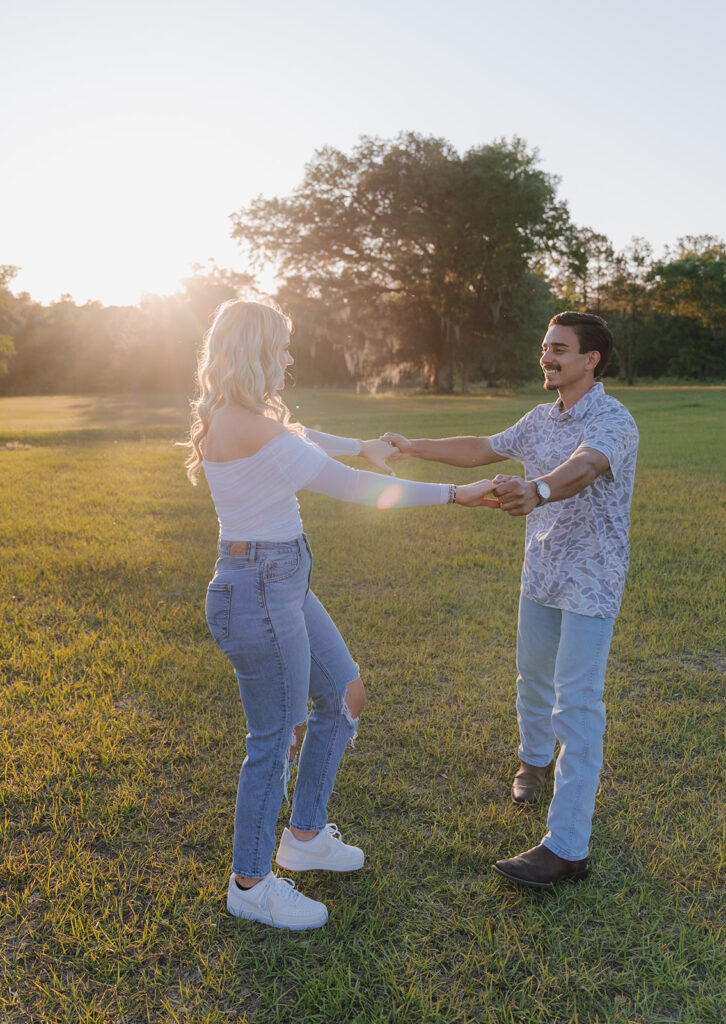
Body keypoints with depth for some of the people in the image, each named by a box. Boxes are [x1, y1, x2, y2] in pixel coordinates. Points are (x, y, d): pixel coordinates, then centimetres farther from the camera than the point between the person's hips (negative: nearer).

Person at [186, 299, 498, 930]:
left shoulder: (240, 419, 9)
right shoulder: (244, 424, -21)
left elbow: (299, 437, 30)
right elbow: (346, 486, -23)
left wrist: (363, 446, 45)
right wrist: (449, 494, -19)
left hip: (285, 585, 10)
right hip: (258, 589, -10)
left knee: (344, 697, 20)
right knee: (275, 737, 4)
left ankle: (305, 837, 37)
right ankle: (250, 884, 27)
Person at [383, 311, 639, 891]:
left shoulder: (613, 421, -18)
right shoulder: (542, 419, 7)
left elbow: (583, 467, -39)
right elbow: (484, 450, 16)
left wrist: (536, 491, -60)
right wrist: (417, 448, 10)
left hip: (591, 583, -7)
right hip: (541, 575, 7)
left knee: (577, 706, -8)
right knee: (533, 678, 23)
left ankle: (567, 847, -3)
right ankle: (535, 758, 51)